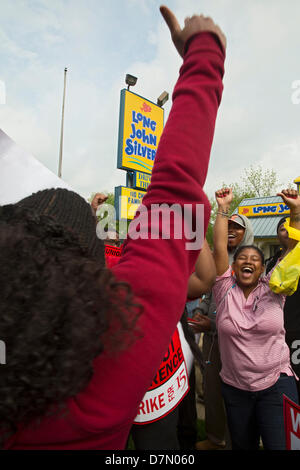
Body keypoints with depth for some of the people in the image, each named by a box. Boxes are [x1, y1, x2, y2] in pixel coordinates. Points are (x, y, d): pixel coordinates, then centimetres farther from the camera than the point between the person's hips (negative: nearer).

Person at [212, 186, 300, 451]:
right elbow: (219, 248, -13)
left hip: (276, 384, -1)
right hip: (235, 388, 1)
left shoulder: (272, 291, -2)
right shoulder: (225, 290, -4)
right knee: (242, 446, 18)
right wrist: (223, 208, -15)